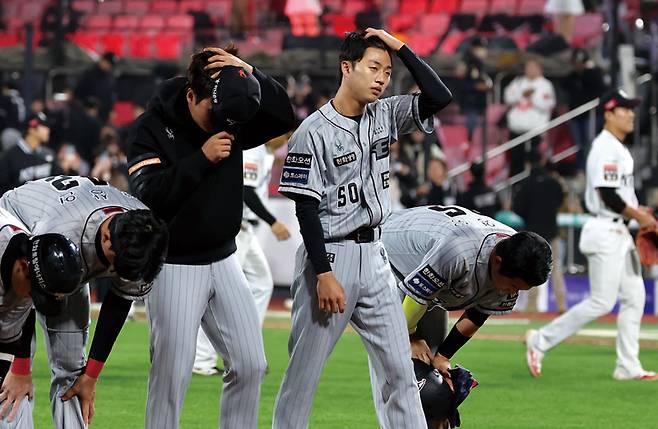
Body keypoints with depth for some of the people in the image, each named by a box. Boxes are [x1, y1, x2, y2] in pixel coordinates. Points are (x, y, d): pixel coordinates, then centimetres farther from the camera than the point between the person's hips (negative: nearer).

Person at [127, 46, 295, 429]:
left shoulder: (231, 123, 1)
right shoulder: (153, 127, -13)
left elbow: (284, 118, -4)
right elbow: (148, 194, -22)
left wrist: (250, 74, -16)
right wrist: (201, 158, -25)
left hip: (224, 261, 6)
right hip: (175, 267, -6)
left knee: (251, 365, 4)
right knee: (172, 373, -7)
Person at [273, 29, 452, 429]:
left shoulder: (385, 116, 7)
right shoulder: (314, 132, -11)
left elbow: (440, 97, -3)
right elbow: (307, 209, -13)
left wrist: (400, 47, -6)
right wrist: (324, 275, -18)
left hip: (374, 256, 6)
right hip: (329, 256, -6)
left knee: (400, 369, 5)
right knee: (304, 372, 0)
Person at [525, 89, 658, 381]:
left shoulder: (618, 148, 17)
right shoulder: (605, 148, -15)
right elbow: (607, 196, -21)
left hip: (619, 231, 10)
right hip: (605, 231, -10)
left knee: (634, 296, 7)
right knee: (602, 302, -9)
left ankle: (628, 366, 9)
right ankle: (542, 340, -1)